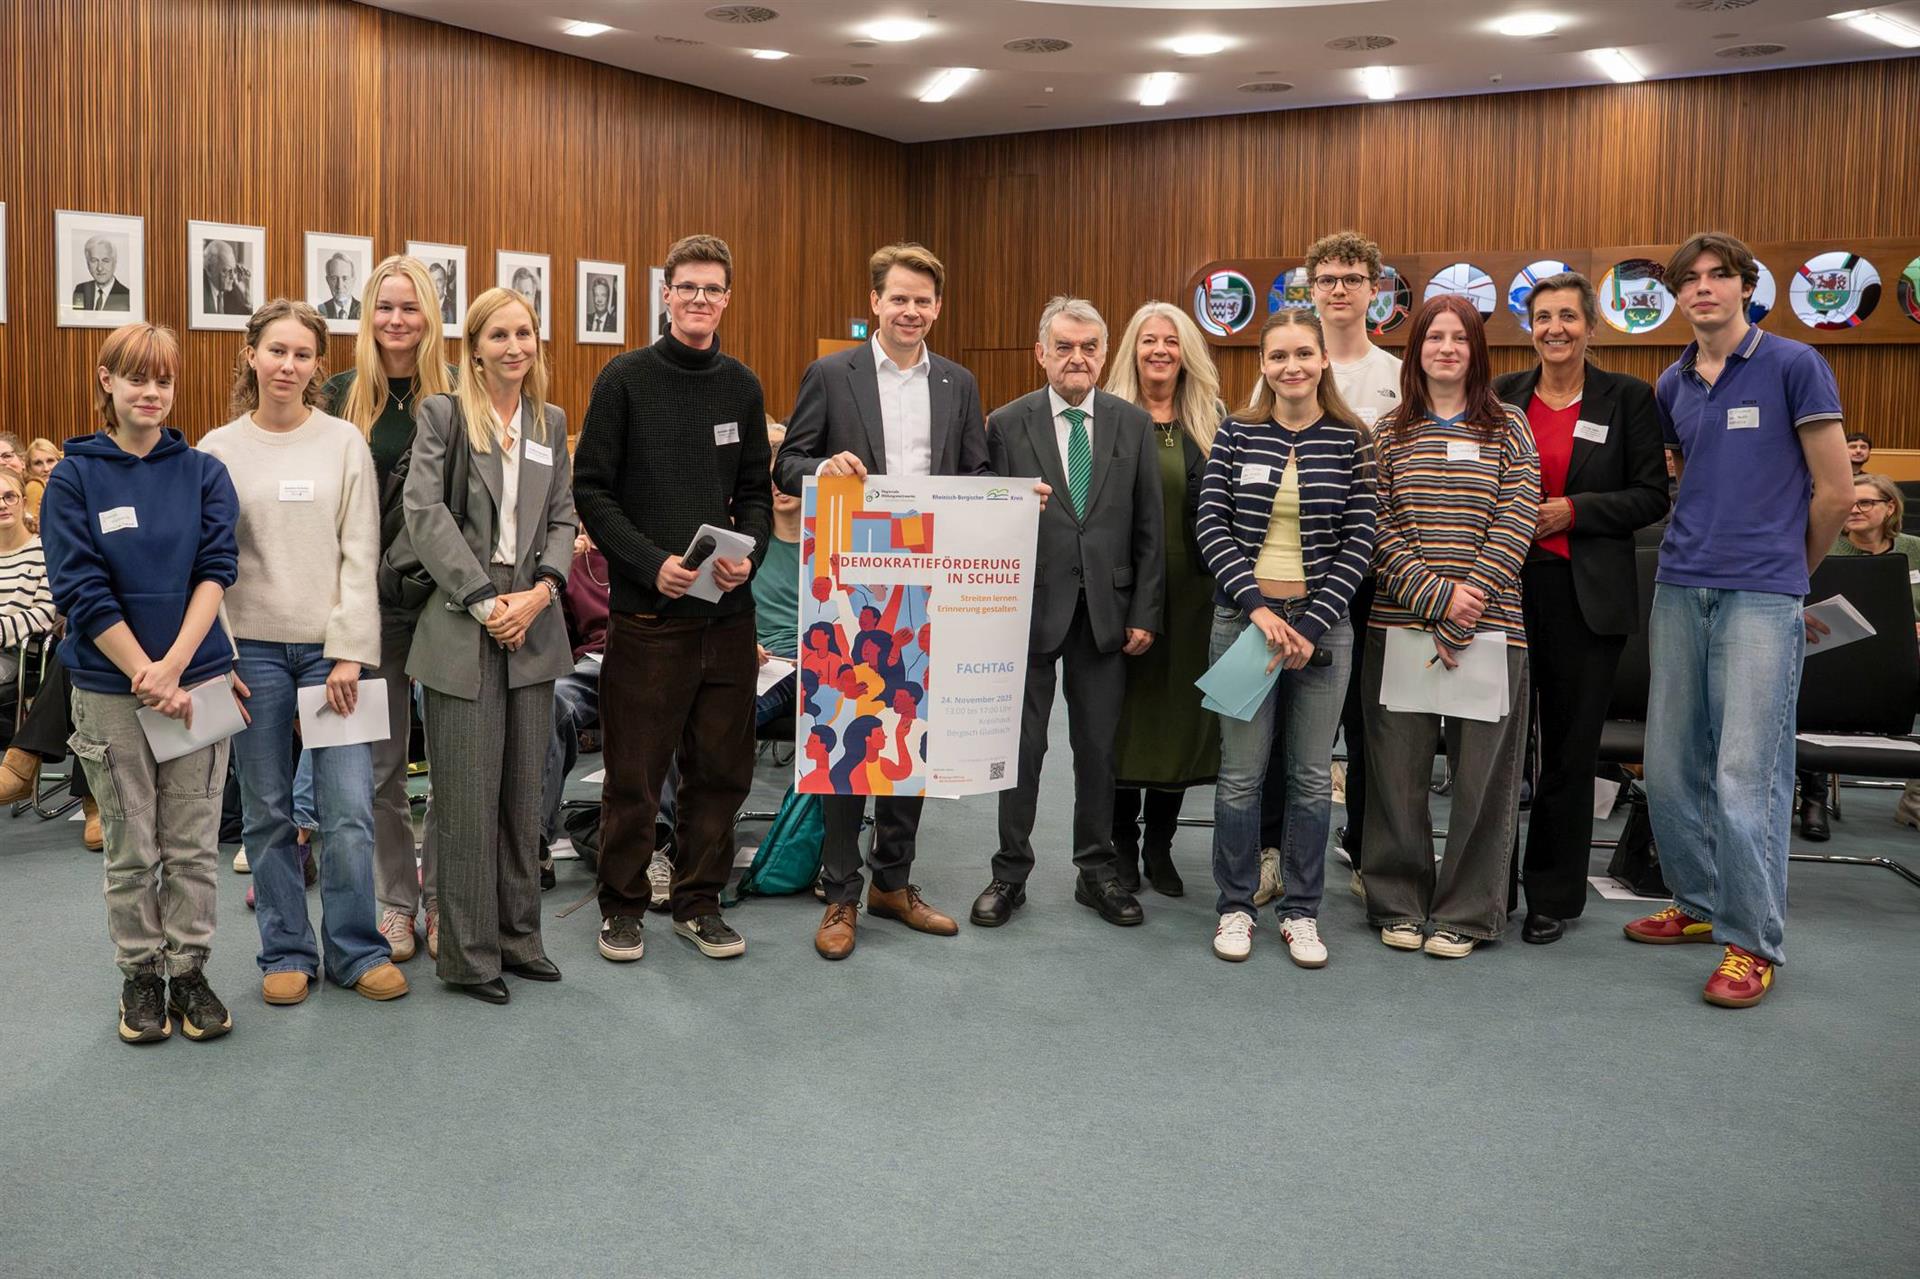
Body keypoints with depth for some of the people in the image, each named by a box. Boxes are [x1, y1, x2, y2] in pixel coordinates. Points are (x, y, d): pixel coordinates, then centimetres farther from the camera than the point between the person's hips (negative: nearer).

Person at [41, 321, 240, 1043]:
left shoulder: (204, 473, 4)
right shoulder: (75, 478, 0)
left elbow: (215, 573, -3)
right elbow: (82, 591, -6)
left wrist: (172, 667, -14)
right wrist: (145, 677, -12)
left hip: (198, 679, 1)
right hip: (109, 690, -1)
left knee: (192, 845, 6)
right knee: (130, 848, 7)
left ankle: (189, 971, 19)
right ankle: (140, 976, 22)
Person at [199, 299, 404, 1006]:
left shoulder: (344, 442, 2)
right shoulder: (219, 449, 5)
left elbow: (360, 554, 0)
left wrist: (349, 652, -6)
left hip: (331, 646, -1)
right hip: (253, 648, 1)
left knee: (349, 810, -4)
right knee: (267, 812, 6)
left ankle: (357, 949, 12)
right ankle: (287, 952, 20)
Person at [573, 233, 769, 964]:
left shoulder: (742, 387, 11)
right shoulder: (626, 379, -2)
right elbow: (591, 490, -4)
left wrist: (750, 553, -5)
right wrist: (651, 562, -15)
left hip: (728, 610, 4)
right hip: (648, 610, -4)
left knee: (720, 767, 9)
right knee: (636, 771, 3)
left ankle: (698, 901, 23)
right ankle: (622, 904, 19)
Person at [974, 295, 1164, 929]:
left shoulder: (1133, 424, 4)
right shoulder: (1008, 424, -1)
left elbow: (1150, 527, 4)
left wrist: (1145, 612, 0)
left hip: (1107, 610, 2)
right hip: (1031, 607, -1)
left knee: (1099, 747, 10)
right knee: (1022, 745, 8)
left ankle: (1096, 871, 23)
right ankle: (1010, 872, 20)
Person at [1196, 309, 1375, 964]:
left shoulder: (1350, 439, 2)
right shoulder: (1236, 434, 2)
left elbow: (1359, 540, -2)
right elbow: (1211, 524, -3)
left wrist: (1311, 626, -10)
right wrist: (1257, 606, -13)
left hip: (1321, 621, 1)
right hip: (1243, 615, 0)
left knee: (1312, 775, 7)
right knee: (1241, 772, 3)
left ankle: (1301, 913, 20)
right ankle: (1235, 907, 18)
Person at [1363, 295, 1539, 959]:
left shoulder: (1508, 429, 7)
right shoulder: (1388, 433, 8)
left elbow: (1517, 523, -3)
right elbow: (1379, 529, 0)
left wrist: (1464, 612, -12)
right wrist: (1437, 596, -13)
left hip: (1489, 625, 0)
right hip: (1399, 623, 1)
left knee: (1481, 772, 3)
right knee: (1397, 769, 5)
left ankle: (1465, 912, 16)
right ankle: (1399, 904, 20)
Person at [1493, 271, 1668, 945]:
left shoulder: (1628, 398, 1)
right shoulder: (1502, 396, 7)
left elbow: (1652, 497, -2)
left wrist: (1574, 510, -13)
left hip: (1586, 596, -2)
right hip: (1507, 585, 2)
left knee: (1570, 747, 6)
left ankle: (1554, 896, 18)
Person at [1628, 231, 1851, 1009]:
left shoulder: (1794, 366, -3)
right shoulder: (1672, 388, 12)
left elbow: (1834, 492, -1)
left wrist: (1788, 570, 10)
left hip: (1760, 595, -6)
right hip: (1679, 590, 6)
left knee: (1746, 775, -8)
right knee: (1670, 767, 9)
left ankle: (1752, 944, 3)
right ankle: (1700, 903, 27)